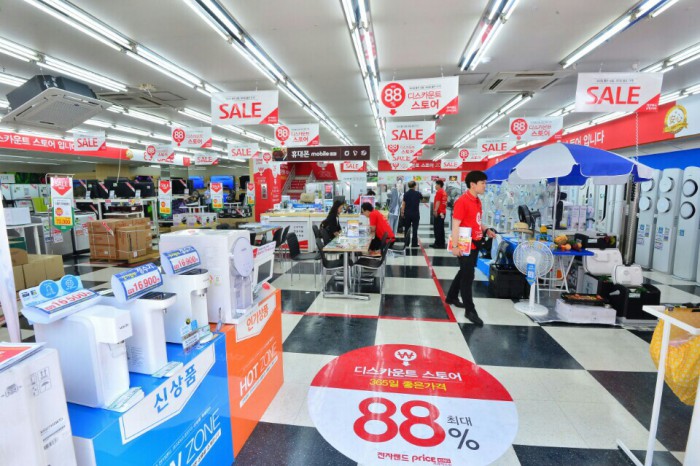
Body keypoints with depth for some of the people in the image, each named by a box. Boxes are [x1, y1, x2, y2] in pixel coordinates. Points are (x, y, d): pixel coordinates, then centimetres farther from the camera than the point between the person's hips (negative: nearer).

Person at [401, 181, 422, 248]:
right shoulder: (417, 193, -2)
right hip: (415, 214, -1)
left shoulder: (406, 194, -1)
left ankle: (406, 243, 9)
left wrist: (402, 212, 4)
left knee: (407, 229, 10)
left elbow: (403, 204, -4)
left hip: (407, 214, 1)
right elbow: (422, 199, 18)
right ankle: (414, 243, 3)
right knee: (415, 229, 2)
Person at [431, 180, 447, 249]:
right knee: (441, 228, 11)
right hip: (443, 212, 9)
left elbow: (438, 202, -18)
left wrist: (435, 210, -20)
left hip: (438, 213, -9)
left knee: (437, 229, -4)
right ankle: (442, 243, 15)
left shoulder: (439, 192, -11)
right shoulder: (444, 192, 15)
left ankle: (438, 243, -3)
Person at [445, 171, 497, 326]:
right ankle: (470, 310, 8)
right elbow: (455, 225, -20)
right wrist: (455, 246, -24)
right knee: (468, 276, -2)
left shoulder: (477, 201, 11)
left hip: (474, 244, 9)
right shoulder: (462, 201, -17)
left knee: (464, 273, 19)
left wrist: (486, 230, 7)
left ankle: (452, 297, 36)